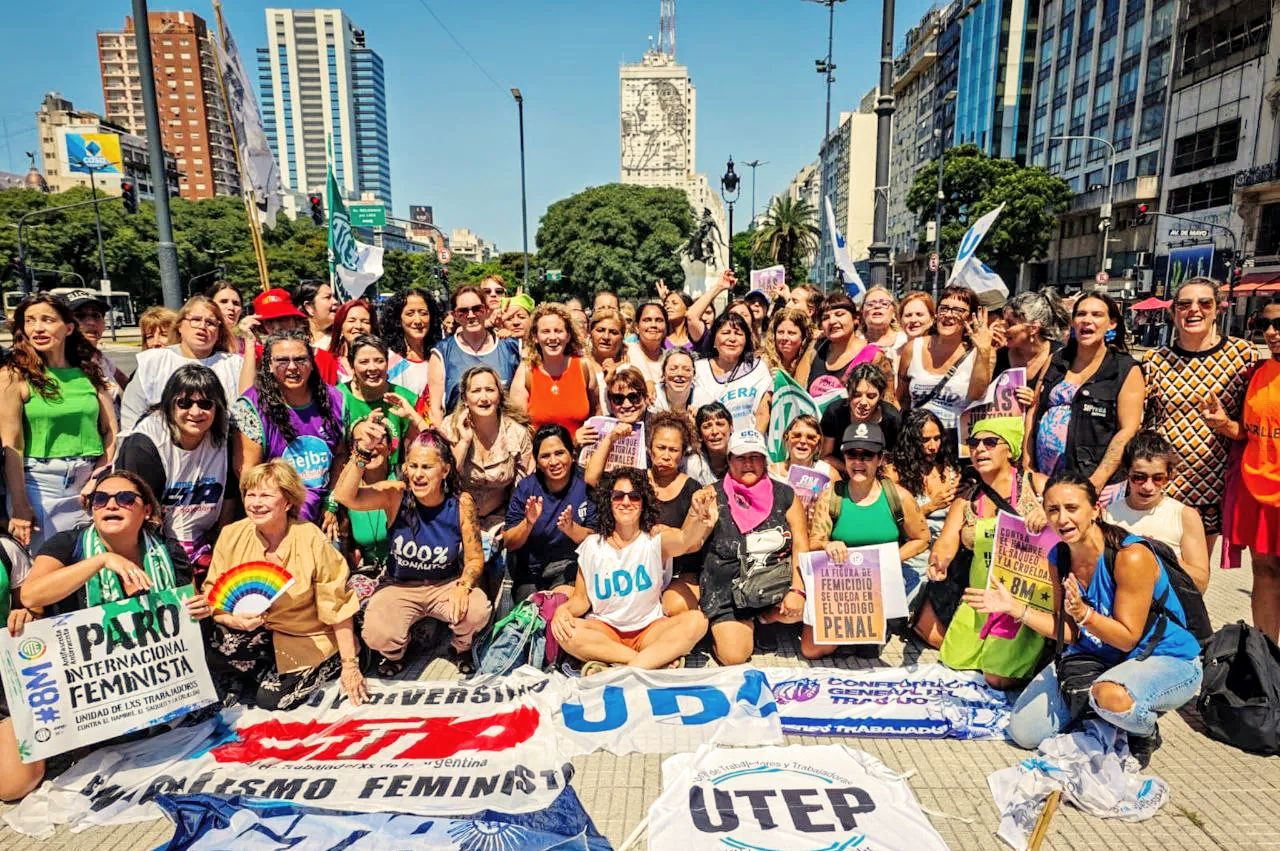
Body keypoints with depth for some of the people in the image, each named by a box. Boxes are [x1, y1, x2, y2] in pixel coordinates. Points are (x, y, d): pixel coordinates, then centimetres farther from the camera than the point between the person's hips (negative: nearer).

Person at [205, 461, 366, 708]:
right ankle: (236, 679, 7)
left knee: (272, 699, -17)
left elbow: (337, 606, -14)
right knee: (217, 642, -25)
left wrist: (350, 665, -12)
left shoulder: (312, 541, -19)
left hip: (305, 638, -3)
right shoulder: (231, 536, -9)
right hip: (257, 632, 3)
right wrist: (233, 619, -27)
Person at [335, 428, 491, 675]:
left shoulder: (461, 503, -15)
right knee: (377, 635, -27)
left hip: (447, 585, 0)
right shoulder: (395, 494, -16)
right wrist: (362, 452, -45)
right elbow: (344, 496, -33)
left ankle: (461, 649, 10)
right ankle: (395, 654, 14)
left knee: (478, 612, -29)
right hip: (399, 587, 0)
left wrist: (463, 586, -27)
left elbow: (475, 558, -7)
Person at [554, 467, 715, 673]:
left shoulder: (656, 537, -5)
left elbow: (685, 539, -29)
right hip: (604, 631, 2)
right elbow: (581, 599, 6)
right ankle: (658, 660, -24)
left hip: (650, 629, -1)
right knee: (563, 630, -28)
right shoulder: (592, 546, 2)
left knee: (696, 620, -27)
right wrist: (564, 609, -19)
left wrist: (698, 520, -54)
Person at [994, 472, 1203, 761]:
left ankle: (1145, 734, -4)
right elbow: (1070, 632, -2)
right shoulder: (1058, 558, -6)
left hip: (1167, 660, -5)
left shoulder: (1132, 556, -26)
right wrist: (1014, 607, -12)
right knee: (1024, 732, -2)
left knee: (1111, 697, -41)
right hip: (1095, 658, 6)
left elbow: (1127, 639, -21)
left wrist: (1084, 614, -37)